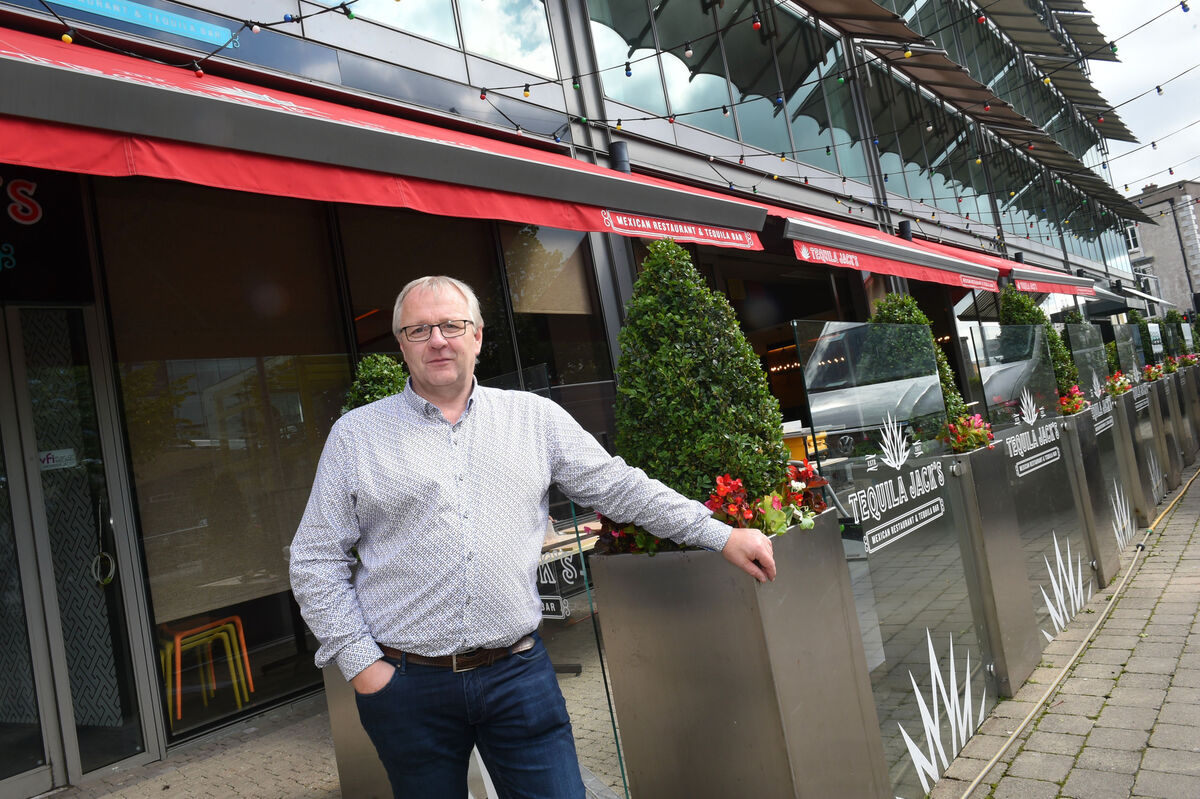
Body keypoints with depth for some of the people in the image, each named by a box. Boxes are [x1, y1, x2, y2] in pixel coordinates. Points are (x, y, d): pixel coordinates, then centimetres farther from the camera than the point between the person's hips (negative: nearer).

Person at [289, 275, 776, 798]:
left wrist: (721, 536, 5)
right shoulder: (356, 434, 2)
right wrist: (360, 664, -4)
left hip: (519, 674, 1)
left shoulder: (534, 417, 5)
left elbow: (619, 486, 8)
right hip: (407, 685, 0)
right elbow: (316, 562, 3)